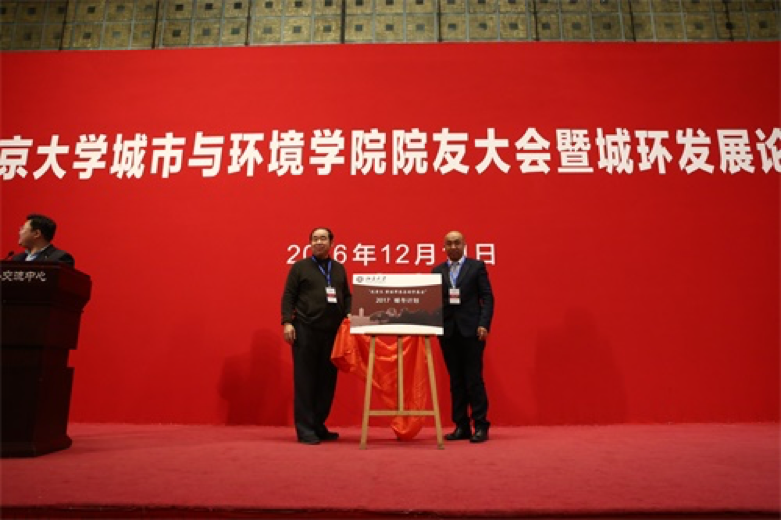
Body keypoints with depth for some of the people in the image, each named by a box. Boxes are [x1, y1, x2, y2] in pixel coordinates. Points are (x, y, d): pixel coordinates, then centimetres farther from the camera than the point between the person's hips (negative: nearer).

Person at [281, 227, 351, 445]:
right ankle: (305, 429, 6)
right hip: (305, 330, -4)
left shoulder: (339, 269, 17)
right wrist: (287, 322, -11)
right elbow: (288, 296, 0)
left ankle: (318, 426, 20)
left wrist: (348, 314, 1)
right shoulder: (299, 267, 6)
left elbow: (347, 296, 18)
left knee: (327, 380, 7)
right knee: (305, 380, -1)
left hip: (333, 331, 4)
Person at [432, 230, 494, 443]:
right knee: (455, 380, 8)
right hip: (448, 331, 3)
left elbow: (487, 297, -1)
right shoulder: (437, 271, 12)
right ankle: (461, 426, 16)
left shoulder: (477, 266, 4)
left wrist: (484, 325, -11)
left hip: (471, 330, -3)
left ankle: (480, 426, 8)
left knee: (474, 378, -2)